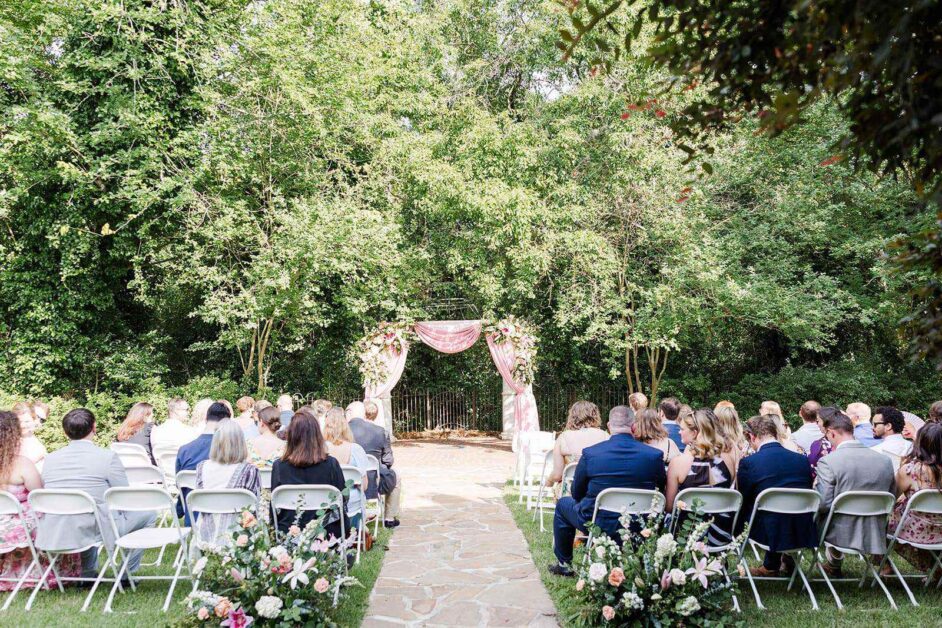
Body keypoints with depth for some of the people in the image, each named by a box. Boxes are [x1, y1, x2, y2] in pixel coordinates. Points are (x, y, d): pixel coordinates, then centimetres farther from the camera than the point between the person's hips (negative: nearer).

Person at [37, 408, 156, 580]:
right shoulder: (108, 457, -13)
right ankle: (125, 573, 16)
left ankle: (87, 573, 39)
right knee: (149, 513, 14)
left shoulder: (50, 459, 3)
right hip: (96, 532, -6)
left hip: (54, 536, 6)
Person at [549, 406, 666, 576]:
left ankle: (564, 563, 32)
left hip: (598, 525, -2)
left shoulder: (590, 453, -14)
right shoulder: (655, 455, -12)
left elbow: (577, 494, -1)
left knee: (563, 504, 26)